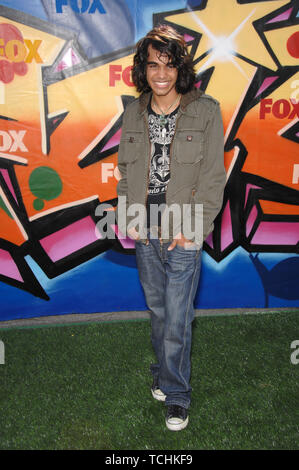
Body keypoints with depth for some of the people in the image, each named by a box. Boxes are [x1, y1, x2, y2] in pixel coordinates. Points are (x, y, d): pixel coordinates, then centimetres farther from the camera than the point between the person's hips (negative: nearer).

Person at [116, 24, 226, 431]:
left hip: (184, 236, -4)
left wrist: (190, 229, -12)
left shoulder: (206, 111, -6)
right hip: (145, 233, 4)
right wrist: (129, 219, 1)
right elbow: (125, 170, 12)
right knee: (157, 310, 18)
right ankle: (165, 372, 40)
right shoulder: (134, 113, 6)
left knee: (177, 320, 0)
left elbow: (213, 178, -7)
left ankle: (176, 395, 20)